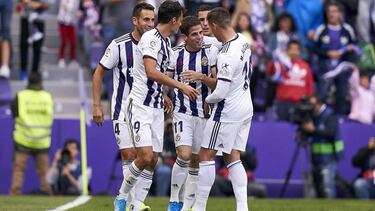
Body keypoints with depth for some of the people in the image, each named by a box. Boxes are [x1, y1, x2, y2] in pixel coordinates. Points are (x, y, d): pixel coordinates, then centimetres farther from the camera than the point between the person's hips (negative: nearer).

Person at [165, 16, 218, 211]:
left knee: (196, 160, 7)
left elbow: (218, 84, -4)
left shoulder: (211, 51, -2)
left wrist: (201, 77, -19)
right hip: (182, 112, -1)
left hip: (204, 112, 1)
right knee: (184, 155, -18)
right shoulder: (175, 54, 0)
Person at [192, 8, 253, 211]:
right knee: (232, 158, 12)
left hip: (228, 111, -9)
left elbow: (221, 92, -23)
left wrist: (208, 99, -1)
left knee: (206, 156, 0)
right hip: (245, 108, 9)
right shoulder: (243, 41, 2)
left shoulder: (227, 55, -25)